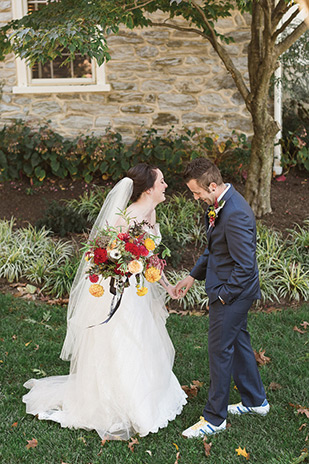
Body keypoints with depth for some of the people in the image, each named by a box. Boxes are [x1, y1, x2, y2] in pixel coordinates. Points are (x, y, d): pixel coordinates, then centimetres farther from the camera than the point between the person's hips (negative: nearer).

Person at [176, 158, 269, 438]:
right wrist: (193, 276, 13)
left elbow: (245, 265, -28)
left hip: (232, 291, -10)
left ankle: (215, 419, 18)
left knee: (220, 351, 2)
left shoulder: (236, 214, -29)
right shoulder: (219, 203, 3)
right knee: (239, 341, 22)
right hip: (229, 290, 10)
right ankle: (256, 400, 40)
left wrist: (224, 295, -17)